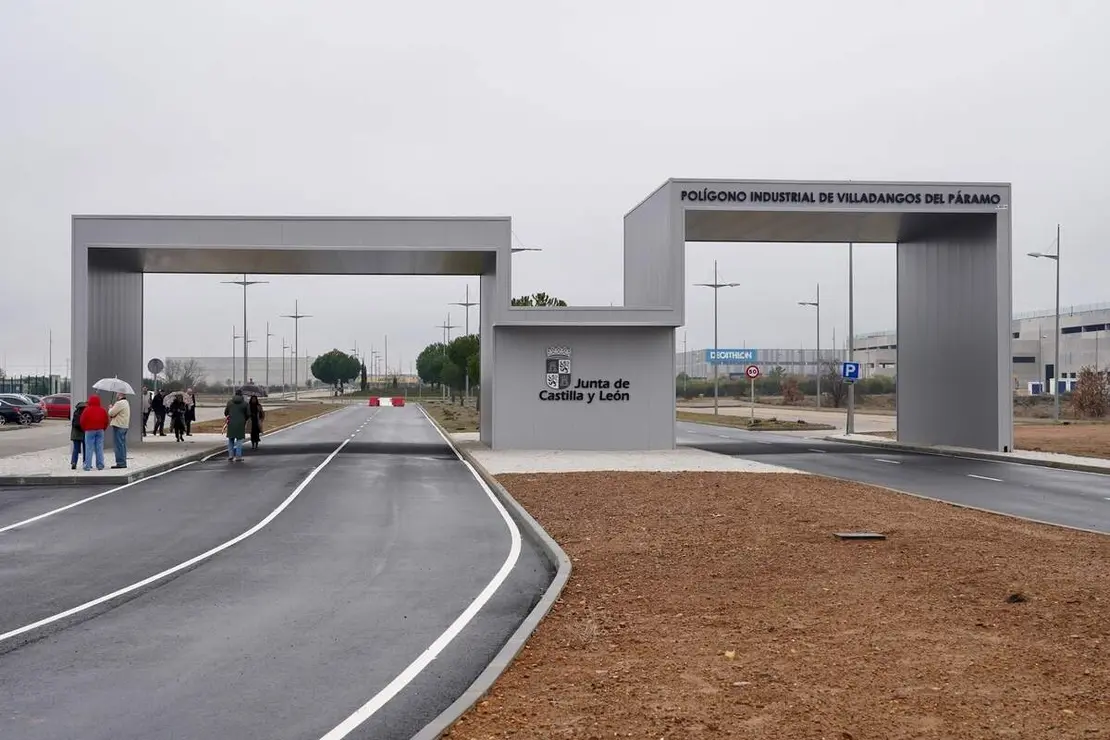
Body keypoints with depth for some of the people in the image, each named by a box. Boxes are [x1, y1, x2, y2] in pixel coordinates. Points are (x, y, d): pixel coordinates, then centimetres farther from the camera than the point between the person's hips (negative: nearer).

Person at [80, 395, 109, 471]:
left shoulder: (87, 410, -7)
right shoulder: (102, 410, 4)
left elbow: (82, 421, -5)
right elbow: (106, 421, 8)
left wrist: (84, 429, 10)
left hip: (89, 431, -3)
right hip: (100, 431, 3)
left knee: (89, 449, -2)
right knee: (100, 449, 7)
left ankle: (87, 466, -5)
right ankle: (100, 465, 7)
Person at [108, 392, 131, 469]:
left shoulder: (119, 403, -17)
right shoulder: (126, 402, 16)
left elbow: (111, 413, -16)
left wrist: (110, 408, 3)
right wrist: (112, 408, 8)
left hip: (118, 426, -10)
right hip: (124, 426, 10)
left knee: (118, 445, -6)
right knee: (122, 445, 13)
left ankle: (120, 463, -6)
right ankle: (123, 463, 18)